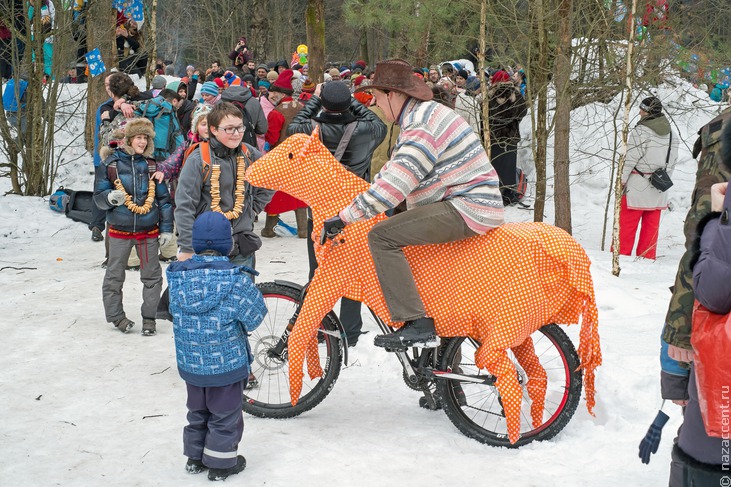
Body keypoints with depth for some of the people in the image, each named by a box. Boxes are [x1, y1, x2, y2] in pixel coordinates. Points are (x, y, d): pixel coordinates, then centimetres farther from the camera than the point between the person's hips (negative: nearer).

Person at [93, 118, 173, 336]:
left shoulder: (150, 164, 3)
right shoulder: (110, 164, -3)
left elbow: (163, 198, 7)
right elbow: (98, 196, 1)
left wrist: (166, 228, 3)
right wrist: (110, 197, -23)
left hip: (149, 230, 2)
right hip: (120, 229, -2)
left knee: (152, 275, 5)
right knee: (115, 275, 6)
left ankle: (149, 317, 15)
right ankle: (116, 315, 21)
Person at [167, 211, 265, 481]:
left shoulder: (178, 275, -9)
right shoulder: (235, 279, -22)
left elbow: (174, 310, 5)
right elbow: (255, 316, -15)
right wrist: (249, 287, 1)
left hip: (189, 363, 5)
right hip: (227, 363, -4)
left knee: (197, 411, 24)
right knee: (225, 416, 13)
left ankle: (195, 457, 36)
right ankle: (221, 463, 23)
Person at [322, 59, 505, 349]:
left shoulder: (422, 128, -19)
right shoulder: (422, 115, 15)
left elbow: (393, 187, -26)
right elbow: (392, 171, 23)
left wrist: (344, 218, -21)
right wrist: (359, 201, 20)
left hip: (467, 208, -11)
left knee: (382, 236, -18)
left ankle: (417, 325, -22)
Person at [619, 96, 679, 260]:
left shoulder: (641, 131, -15)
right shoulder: (672, 134, 7)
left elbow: (630, 159, -14)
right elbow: (673, 161, 12)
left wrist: (622, 180, -5)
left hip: (638, 185, -6)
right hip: (659, 189, 6)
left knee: (627, 222, 1)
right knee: (652, 225, 11)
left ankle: (621, 254, 4)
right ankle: (647, 258, 16)